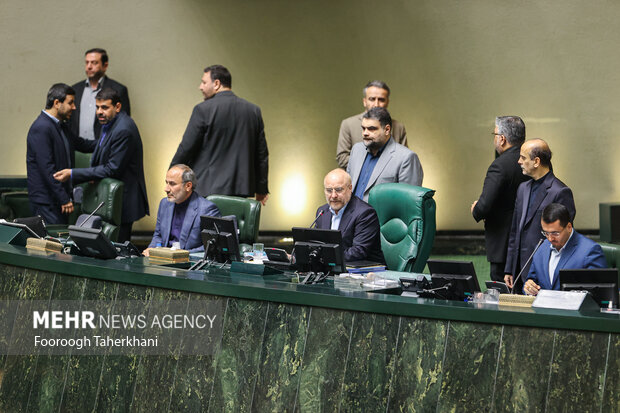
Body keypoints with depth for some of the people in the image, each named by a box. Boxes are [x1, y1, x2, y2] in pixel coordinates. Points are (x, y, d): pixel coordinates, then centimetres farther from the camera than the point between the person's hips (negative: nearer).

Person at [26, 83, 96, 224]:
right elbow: (47, 168, -20)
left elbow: (80, 144, 30)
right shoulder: (41, 128, -16)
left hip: (59, 199, 9)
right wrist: (64, 199, -20)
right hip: (46, 201, -9)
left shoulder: (60, 126, 14)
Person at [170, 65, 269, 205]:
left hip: (209, 189, -5)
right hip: (242, 188, 5)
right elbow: (262, 153, 12)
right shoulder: (253, 110, 9)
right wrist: (261, 189, 19)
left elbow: (186, 147, -5)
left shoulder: (203, 110, -7)